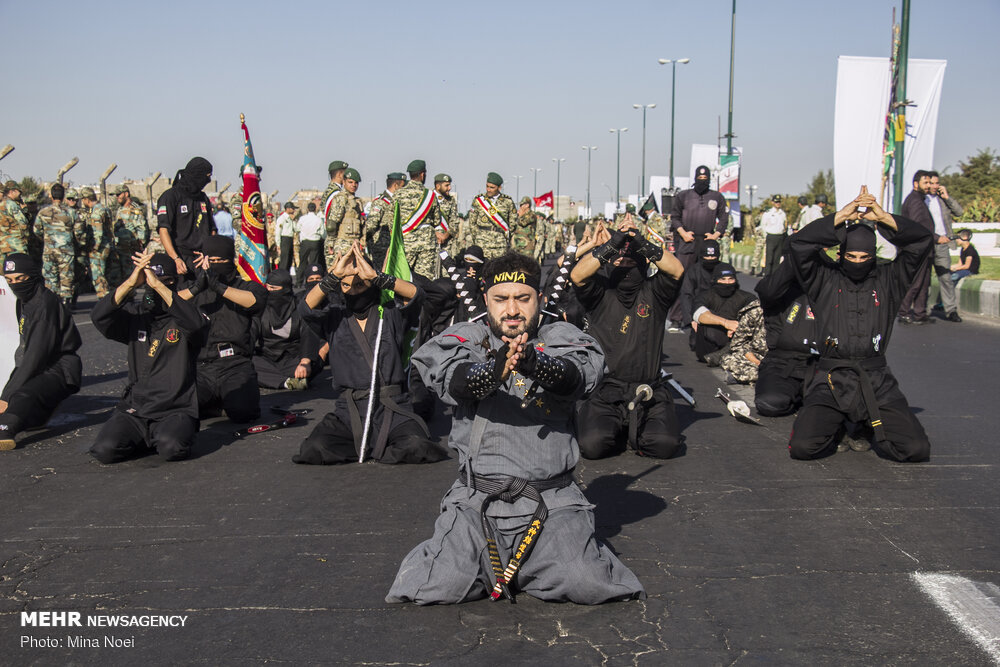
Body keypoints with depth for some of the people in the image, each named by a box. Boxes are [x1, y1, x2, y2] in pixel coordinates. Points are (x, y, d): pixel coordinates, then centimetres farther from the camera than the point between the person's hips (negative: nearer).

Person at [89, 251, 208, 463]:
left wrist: (159, 285, -28)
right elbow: (98, 317, -9)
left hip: (176, 409, -3)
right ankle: (147, 439, 9)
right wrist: (130, 284, -23)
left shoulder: (180, 318, 1)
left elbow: (197, 323, -25)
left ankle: (170, 434, 5)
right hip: (134, 409, 3)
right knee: (105, 449, -22)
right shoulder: (135, 315, 9)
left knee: (171, 447, -32)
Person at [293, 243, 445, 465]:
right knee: (313, 450, -22)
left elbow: (414, 294, -12)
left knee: (416, 447, -28)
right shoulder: (335, 318, 10)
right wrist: (334, 275, -21)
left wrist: (376, 276, -23)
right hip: (348, 410, 2)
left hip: (392, 407, -1)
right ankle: (375, 446, 4)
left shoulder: (390, 314, 7)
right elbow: (306, 308, -9)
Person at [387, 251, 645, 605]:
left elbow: (573, 375, -16)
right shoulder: (466, 338, 6)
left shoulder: (561, 338, 6)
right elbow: (454, 378, -16)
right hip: (476, 501, 0)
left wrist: (534, 365, -39)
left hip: (552, 501, 0)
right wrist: (494, 370, -38)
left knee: (587, 584, -16)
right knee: (438, 586, -16)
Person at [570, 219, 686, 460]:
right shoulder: (600, 293, 5)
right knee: (592, 445, -23)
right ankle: (618, 430, 14)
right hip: (605, 392, -1)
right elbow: (577, 275, -16)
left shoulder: (652, 292, 7)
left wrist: (642, 243, -20)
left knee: (665, 444, -22)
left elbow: (676, 270, -12)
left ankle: (636, 433, 14)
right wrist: (611, 245, -21)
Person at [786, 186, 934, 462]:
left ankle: (870, 426, 20)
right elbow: (799, 244, -8)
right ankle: (834, 426, 16)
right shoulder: (825, 281, 7)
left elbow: (923, 240, 4)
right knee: (803, 447, -19)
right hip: (830, 380, -1)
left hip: (877, 382, 1)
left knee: (916, 449, -13)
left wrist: (882, 217, -9)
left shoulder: (887, 280, 11)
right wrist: (841, 217, -13)